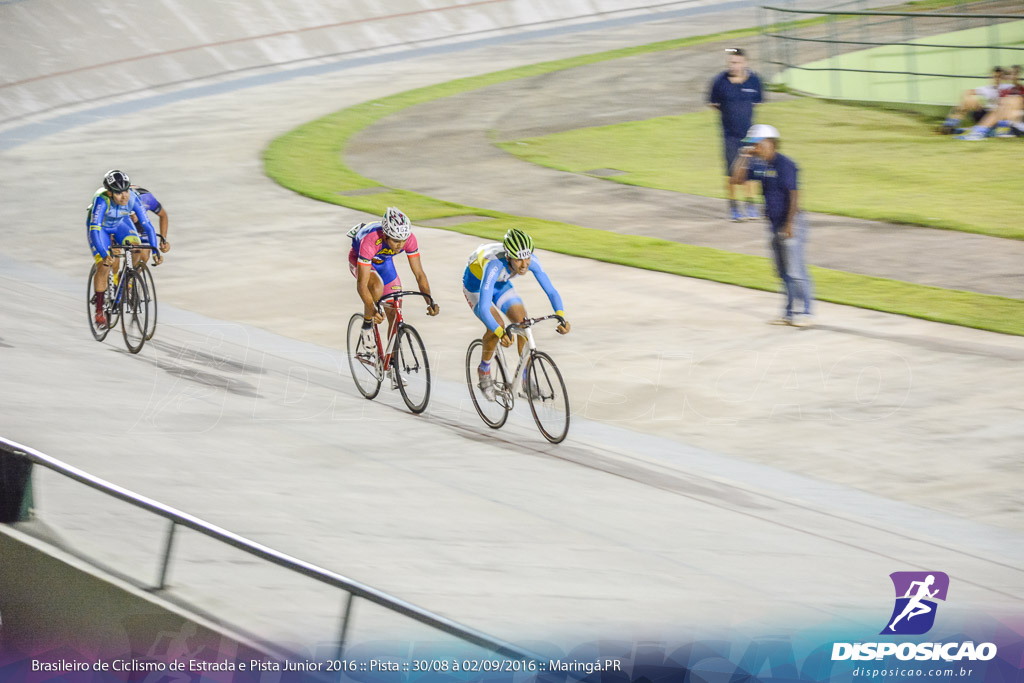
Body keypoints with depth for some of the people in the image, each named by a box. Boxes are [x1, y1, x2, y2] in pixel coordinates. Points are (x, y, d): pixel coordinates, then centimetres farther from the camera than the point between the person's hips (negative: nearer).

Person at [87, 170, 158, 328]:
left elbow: (147, 225, -25)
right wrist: (104, 254, -53)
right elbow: (94, 230, -43)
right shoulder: (102, 200, -39)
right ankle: (99, 310, -2)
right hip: (99, 227, -3)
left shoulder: (133, 198, -29)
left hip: (120, 223, 3)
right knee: (104, 266, -16)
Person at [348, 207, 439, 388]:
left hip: (383, 262, 4)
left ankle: (392, 367, 9)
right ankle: (367, 325, -11)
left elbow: (419, 273, -25)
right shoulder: (370, 240, -43)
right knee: (377, 286, -37)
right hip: (359, 260, -4)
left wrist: (430, 302, -38)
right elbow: (362, 284, -43)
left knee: (395, 315, -2)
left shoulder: (409, 238, -31)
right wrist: (372, 309, -56)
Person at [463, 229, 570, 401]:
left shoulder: (531, 261, -30)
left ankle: (527, 381, 0)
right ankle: (484, 371, 0)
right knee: (496, 325, -25)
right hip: (475, 283, -5)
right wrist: (500, 332, -63)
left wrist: (561, 317, -42)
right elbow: (483, 308, -49)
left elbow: (551, 291, -25)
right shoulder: (495, 265, -44)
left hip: (501, 284, 5)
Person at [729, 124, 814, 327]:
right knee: (783, 272, 12)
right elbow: (737, 179, 11)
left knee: (795, 272, -7)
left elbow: (794, 195, -19)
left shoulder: (784, 164, -15)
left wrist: (790, 224, -23)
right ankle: (790, 312, 17)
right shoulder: (759, 166, 9)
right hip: (774, 225, 9)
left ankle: (805, 312, -1)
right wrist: (743, 157, 2)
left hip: (789, 225, -9)